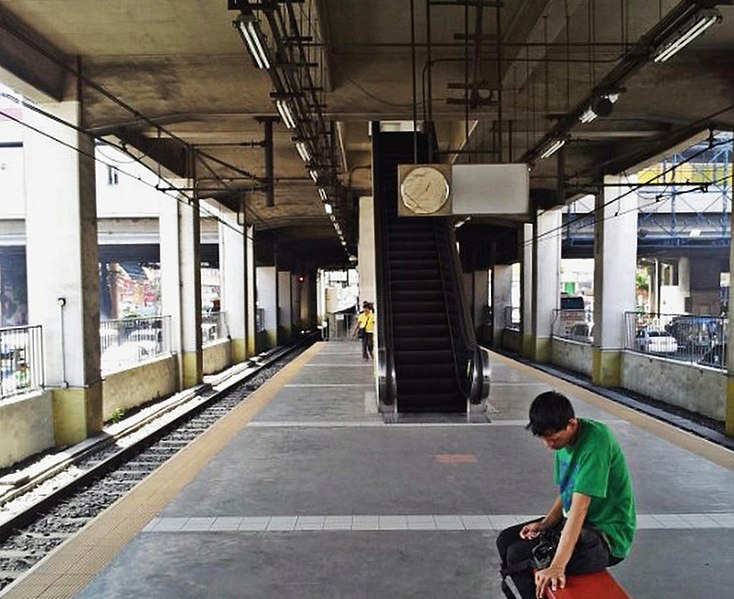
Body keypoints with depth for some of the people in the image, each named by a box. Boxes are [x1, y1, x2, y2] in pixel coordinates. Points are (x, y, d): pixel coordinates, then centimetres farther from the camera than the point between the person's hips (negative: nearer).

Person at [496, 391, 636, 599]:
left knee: (519, 556, -19)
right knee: (506, 540, 5)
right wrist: (545, 523, -6)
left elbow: (579, 507, -31)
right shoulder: (565, 440, 2)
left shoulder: (595, 441, -26)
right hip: (579, 523, 9)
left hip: (608, 535, -9)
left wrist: (557, 566, -33)